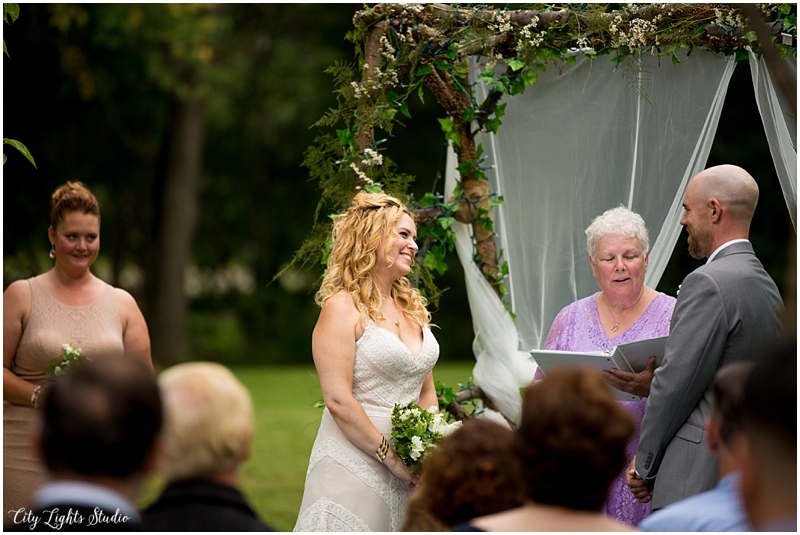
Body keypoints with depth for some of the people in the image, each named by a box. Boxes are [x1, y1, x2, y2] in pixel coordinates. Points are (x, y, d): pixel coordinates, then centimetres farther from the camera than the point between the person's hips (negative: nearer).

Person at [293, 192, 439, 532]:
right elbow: (337, 399, -16)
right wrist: (390, 457, -15)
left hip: (408, 474, 7)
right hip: (355, 463, -7)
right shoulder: (343, 307, -8)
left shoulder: (413, 308, 15)